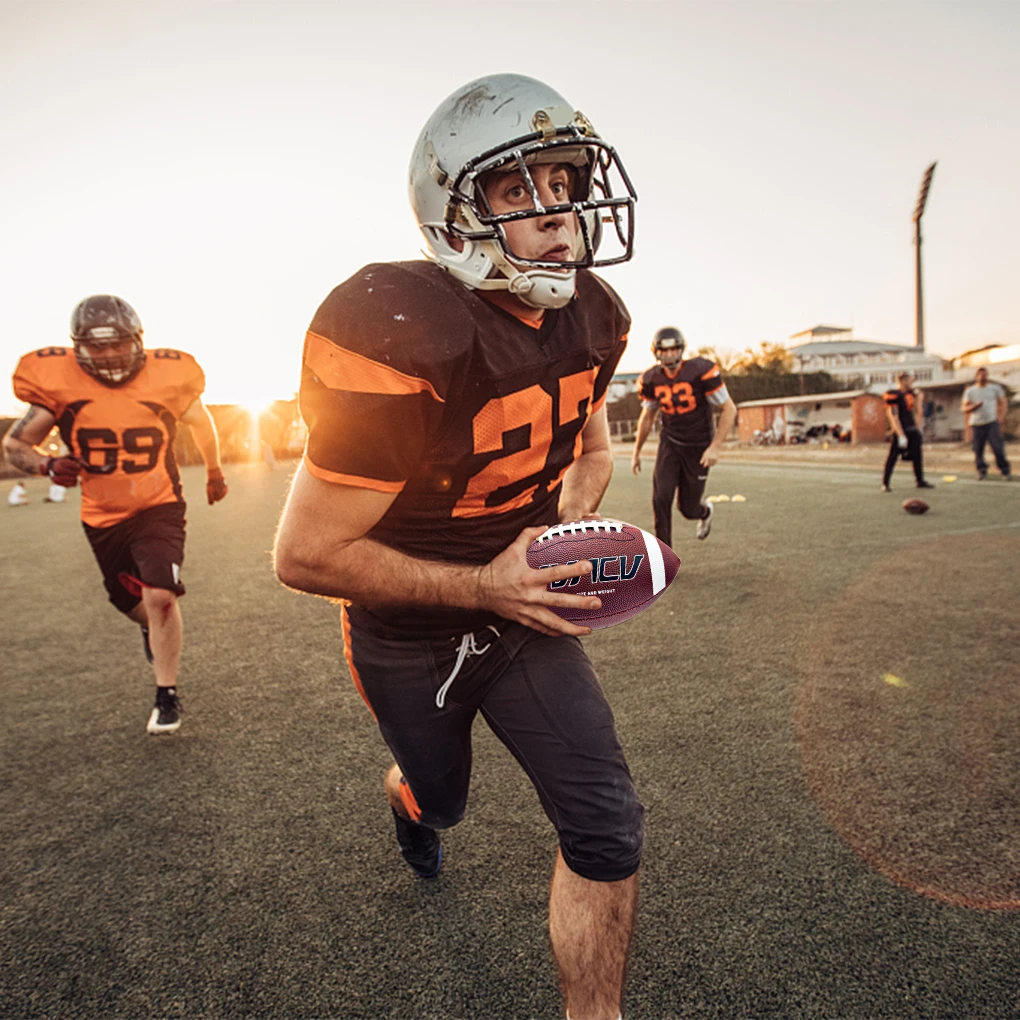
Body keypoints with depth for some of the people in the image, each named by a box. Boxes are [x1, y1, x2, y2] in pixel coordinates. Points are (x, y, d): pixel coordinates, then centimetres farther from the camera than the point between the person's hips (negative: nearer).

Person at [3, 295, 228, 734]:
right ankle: (153, 628, 56)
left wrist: (214, 472, 20)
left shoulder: (166, 376, -14)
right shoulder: (60, 382, -14)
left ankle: (167, 696, 0)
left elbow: (200, 422, 7)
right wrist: (48, 465, -28)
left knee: (160, 596, -19)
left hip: (159, 508, -2)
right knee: (132, 602, 18)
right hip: (102, 517, 3)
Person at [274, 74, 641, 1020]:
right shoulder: (405, 338, -30)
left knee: (607, 829, -3)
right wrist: (482, 586, -27)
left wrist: (569, 533, -10)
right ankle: (407, 799, 65)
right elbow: (305, 554, -25)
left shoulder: (590, 318, -8)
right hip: (408, 635, -4)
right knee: (441, 795, 23)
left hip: (521, 606, 5)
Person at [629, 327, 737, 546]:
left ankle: (705, 512, 44)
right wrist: (636, 452, 16)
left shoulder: (701, 371, -18)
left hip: (699, 447, -3)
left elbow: (730, 409, -13)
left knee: (687, 508, 5)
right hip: (670, 444, 3)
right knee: (660, 499, -14)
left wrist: (715, 446, -20)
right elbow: (647, 416, 13)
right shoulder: (651, 380, -4)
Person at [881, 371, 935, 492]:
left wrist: (918, 396, 8)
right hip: (901, 431, -8)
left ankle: (920, 481, 23)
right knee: (893, 457, -3)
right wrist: (901, 435, -20)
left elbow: (917, 411, 18)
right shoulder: (894, 395, -13)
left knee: (917, 456, 11)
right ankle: (885, 483, 3)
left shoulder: (910, 394, 11)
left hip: (913, 430, 8)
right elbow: (894, 416, -17)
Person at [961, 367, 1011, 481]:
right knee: (978, 450, -2)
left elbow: (1003, 402, 14)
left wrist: (1002, 416, -1)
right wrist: (974, 406, -13)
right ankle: (981, 471, 13)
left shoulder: (995, 388, 12)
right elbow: (964, 408, 8)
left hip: (992, 422, -1)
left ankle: (1005, 471, 1)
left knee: (998, 447, -10)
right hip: (976, 424, 1)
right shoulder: (970, 391, 10)